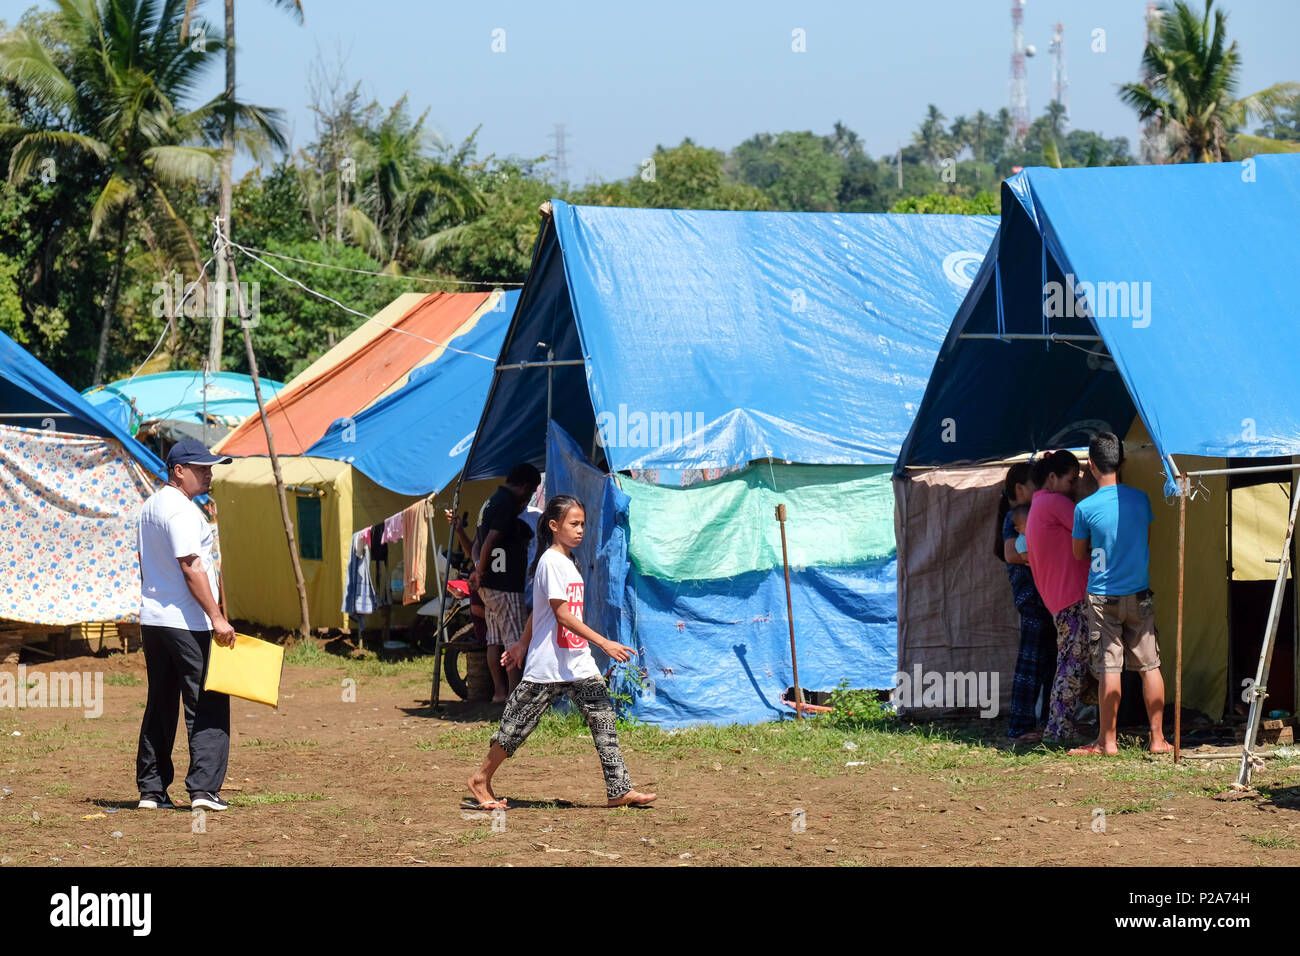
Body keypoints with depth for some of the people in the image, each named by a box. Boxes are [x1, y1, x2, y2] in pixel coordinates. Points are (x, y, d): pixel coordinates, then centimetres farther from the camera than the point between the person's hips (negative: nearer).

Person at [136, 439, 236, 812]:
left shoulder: (150, 507, 16)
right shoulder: (181, 510, -15)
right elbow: (191, 568, -21)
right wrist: (216, 617, -23)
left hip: (151, 621, 10)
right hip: (186, 624, -10)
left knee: (160, 706, 13)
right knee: (207, 706, -6)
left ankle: (151, 790, 13)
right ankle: (203, 788, -12)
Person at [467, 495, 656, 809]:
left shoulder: (567, 562, 14)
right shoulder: (551, 561, -14)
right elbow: (562, 614, -21)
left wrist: (524, 642, 29)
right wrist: (604, 642, -24)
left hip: (579, 663, 8)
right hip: (548, 664, -8)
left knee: (603, 719, -2)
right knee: (517, 724, 2)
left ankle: (619, 790, -4)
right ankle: (481, 780, 17)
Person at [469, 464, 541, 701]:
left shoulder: (493, 501, 17)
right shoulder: (507, 503, -15)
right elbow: (490, 540, -22)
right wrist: (480, 571, -13)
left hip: (491, 584, 10)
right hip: (505, 584, -10)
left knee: (495, 640, 11)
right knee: (514, 641, -8)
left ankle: (499, 691, 14)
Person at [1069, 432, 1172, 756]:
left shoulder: (1085, 508, -11)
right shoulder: (1140, 499, -1)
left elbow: (1079, 553, 3)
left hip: (1103, 597, -3)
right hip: (1140, 594, 3)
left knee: (1109, 669, 0)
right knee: (1149, 666, 7)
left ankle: (1107, 741, 6)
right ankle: (1158, 738, 9)